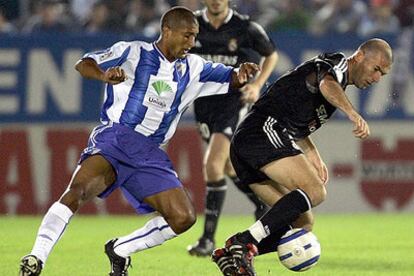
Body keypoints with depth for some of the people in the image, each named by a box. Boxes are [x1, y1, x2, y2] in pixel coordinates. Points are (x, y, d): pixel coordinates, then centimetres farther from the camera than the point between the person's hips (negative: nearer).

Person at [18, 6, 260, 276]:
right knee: (78, 189, -31)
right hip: (114, 139, -6)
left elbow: (231, 80, 21)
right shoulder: (133, 52, 1)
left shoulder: (192, 68, 16)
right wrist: (105, 76, -29)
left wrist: (242, 73, -4)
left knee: (184, 218, -6)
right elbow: (84, 65, -6)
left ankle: (119, 250, 12)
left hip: (150, 153, 6)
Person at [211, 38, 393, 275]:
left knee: (302, 222, 4)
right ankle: (244, 243, -31)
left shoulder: (340, 82, 29)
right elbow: (327, 84, -27)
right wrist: (353, 113, -44)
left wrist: (314, 157, 22)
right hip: (265, 131, -10)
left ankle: (231, 255, -5)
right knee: (315, 192, -25)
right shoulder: (337, 63, 0)